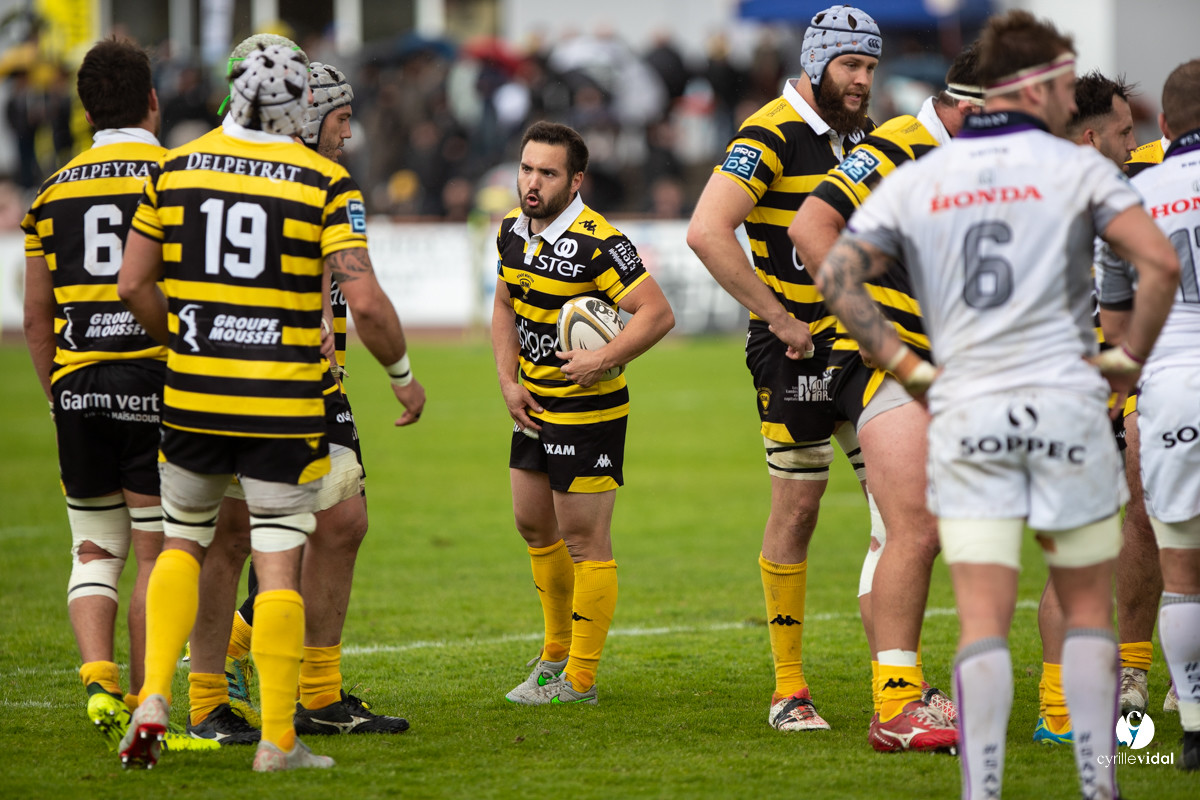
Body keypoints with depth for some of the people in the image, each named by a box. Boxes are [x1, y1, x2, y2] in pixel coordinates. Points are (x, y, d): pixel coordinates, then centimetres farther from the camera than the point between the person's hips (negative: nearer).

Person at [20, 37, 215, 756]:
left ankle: (98, 676, -8)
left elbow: (37, 317, 12)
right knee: (157, 552, 3)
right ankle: (143, 710, 0)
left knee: (94, 548, 13)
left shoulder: (56, 190, 9)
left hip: (76, 384, 4)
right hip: (157, 383, -4)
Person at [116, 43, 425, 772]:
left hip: (193, 398, 3)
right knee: (279, 563, 3)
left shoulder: (177, 169, 2)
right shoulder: (326, 184, -8)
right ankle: (278, 740, 4)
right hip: (286, 404, -3)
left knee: (183, 542, 20)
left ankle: (154, 699, 6)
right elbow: (365, 301, -13)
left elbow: (135, 284, 6)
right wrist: (403, 374, 3)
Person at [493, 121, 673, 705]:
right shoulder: (512, 230, 3)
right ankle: (557, 650, 34)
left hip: (587, 410, -8)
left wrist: (605, 359, -30)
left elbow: (658, 313, -22)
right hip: (535, 406, 8)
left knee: (584, 540, -3)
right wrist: (508, 382, 6)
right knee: (533, 526, 18)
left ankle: (580, 679, 4)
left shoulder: (597, 244, -21)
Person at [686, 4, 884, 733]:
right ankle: (789, 691, 6)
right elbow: (707, 231, -23)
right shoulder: (772, 137, -12)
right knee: (797, 510, -2)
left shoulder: (865, 138, 12)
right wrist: (777, 317, -20)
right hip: (798, 351, -7)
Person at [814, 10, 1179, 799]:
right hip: (1066, 407, -2)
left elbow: (838, 278, 0)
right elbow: (1161, 263, -12)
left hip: (966, 415, 2)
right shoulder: (1077, 168, -1)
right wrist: (1127, 360, 1)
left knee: (985, 624, -1)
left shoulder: (913, 180, 8)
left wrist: (912, 369, 4)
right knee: (1089, 609, 11)